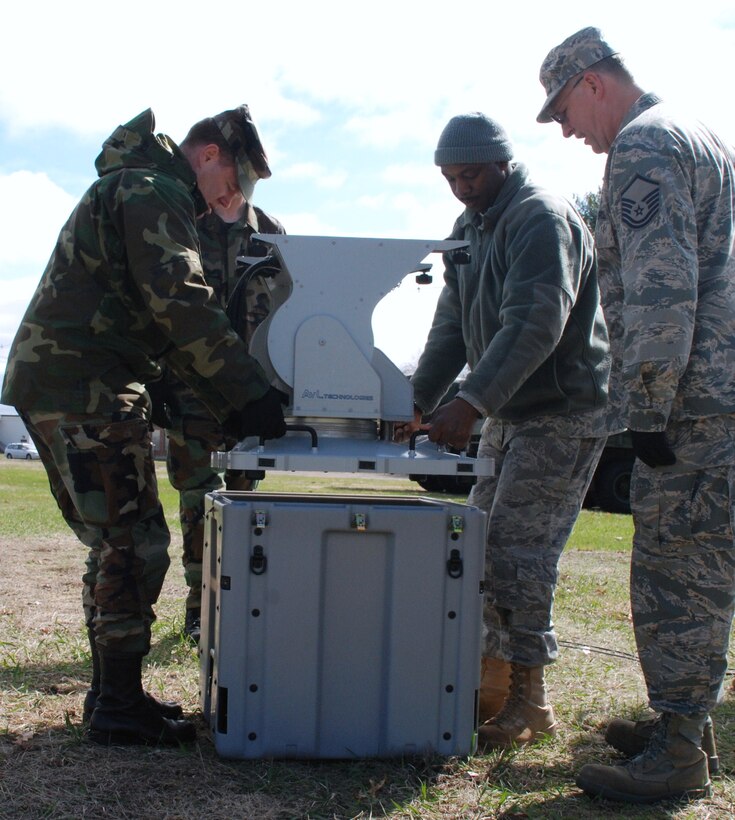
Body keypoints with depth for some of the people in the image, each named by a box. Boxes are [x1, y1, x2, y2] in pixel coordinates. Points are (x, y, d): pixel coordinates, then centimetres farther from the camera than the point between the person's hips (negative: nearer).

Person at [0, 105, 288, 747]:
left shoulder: (139, 190, 26)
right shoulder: (153, 189, -7)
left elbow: (168, 327, 24)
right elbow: (183, 304, -20)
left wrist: (229, 406, 16)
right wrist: (250, 393, -17)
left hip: (57, 384, 11)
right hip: (83, 387, -11)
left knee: (116, 545, 15)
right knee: (135, 547, -7)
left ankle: (112, 693, 23)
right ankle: (120, 708, 0)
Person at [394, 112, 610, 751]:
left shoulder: (541, 218, -15)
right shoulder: (470, 229, 14)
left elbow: (534, 326, -27)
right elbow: (452, 328, 15)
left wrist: (470, 404, -32)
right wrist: (419, 403, 5)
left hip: (563, 415, -9)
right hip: (508, 414, 9)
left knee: (518, 552, -11)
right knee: (484, 543, 10)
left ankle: (530, 701, 0)